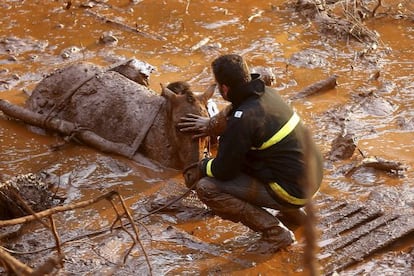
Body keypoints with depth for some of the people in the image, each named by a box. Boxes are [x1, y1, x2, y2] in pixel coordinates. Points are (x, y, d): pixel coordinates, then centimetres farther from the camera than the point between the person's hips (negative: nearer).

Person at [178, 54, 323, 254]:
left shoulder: (244, 120, -24)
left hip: (292, 190, -9)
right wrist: (211, 125, 33)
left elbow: (223, 171, -13)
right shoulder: (265, 93, 1)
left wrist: (199, 169, 6)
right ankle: (292, 214, 24)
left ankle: (276, 233, -4)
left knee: (206, 188, -10)